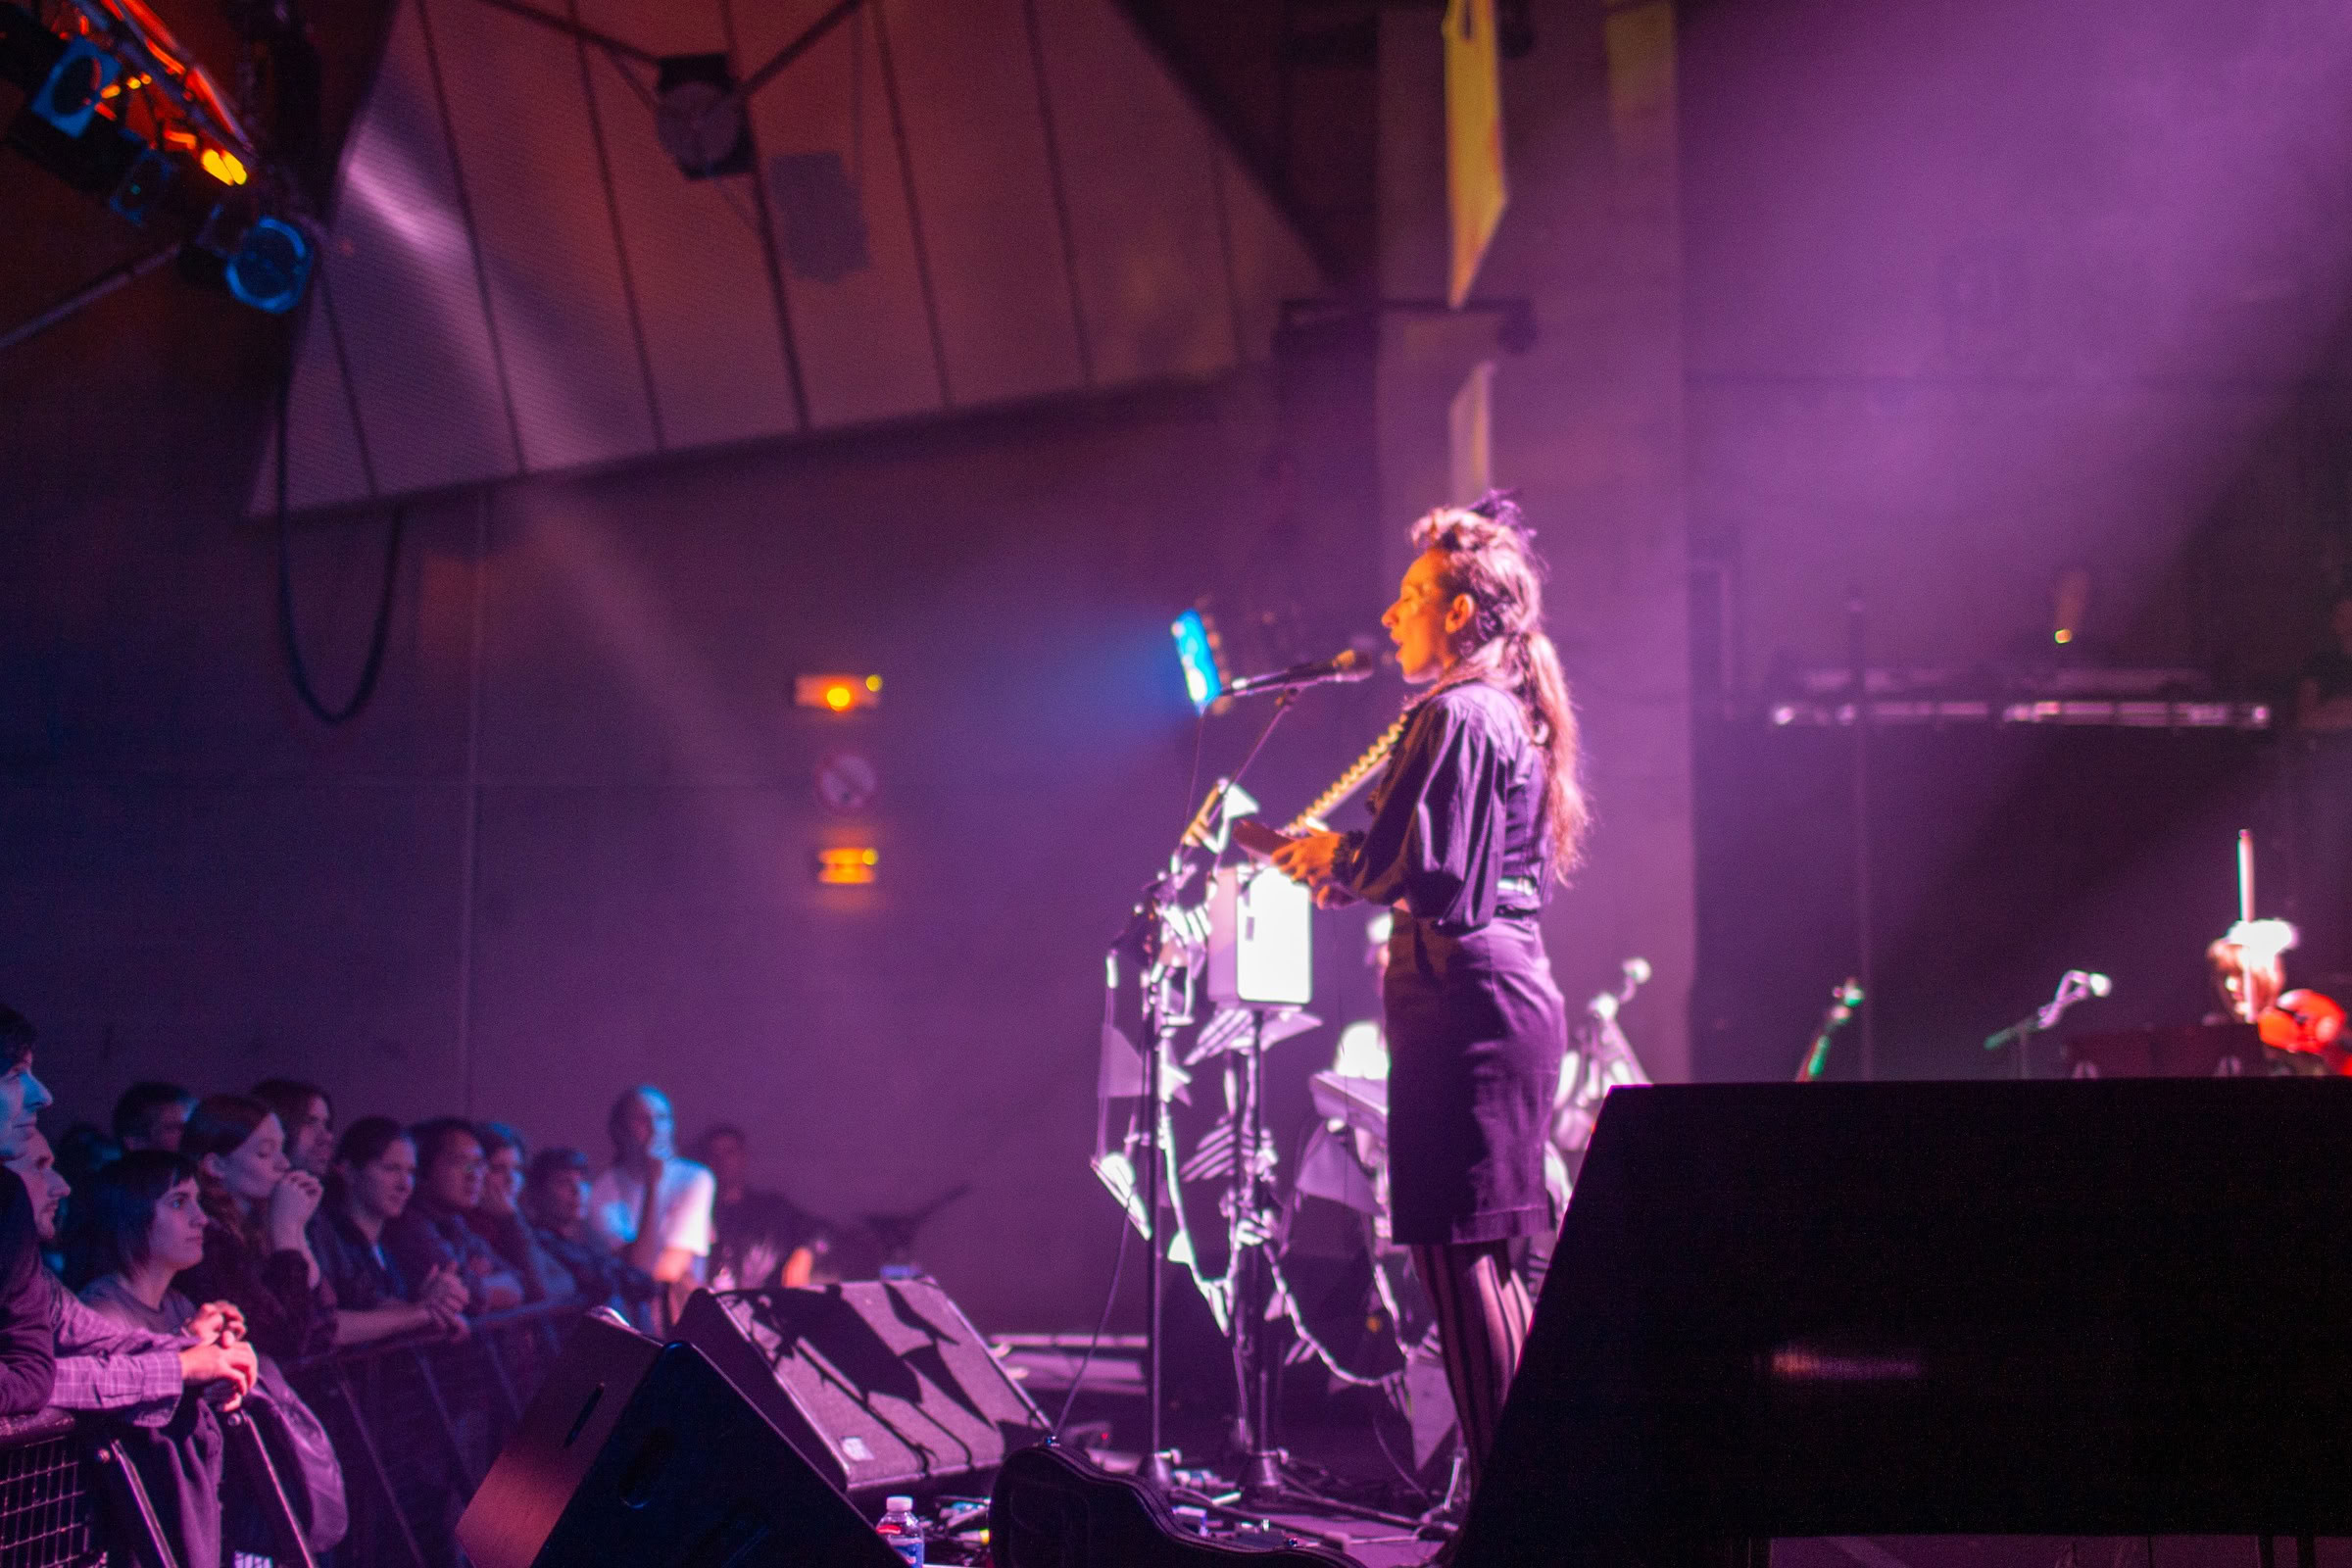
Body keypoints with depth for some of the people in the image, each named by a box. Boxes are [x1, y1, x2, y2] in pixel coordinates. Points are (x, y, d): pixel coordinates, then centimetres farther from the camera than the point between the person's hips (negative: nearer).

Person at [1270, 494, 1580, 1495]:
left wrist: (1337, 858, -2)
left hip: (1466, 999, -11)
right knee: (1485, 1257, 14)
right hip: (1512, 990, 11)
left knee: (1452, 1247, -9)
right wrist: (1347, 866, 17)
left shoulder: (1456, 715, -12)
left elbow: (1428, 874, -19)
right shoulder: (1509, 714, 19)